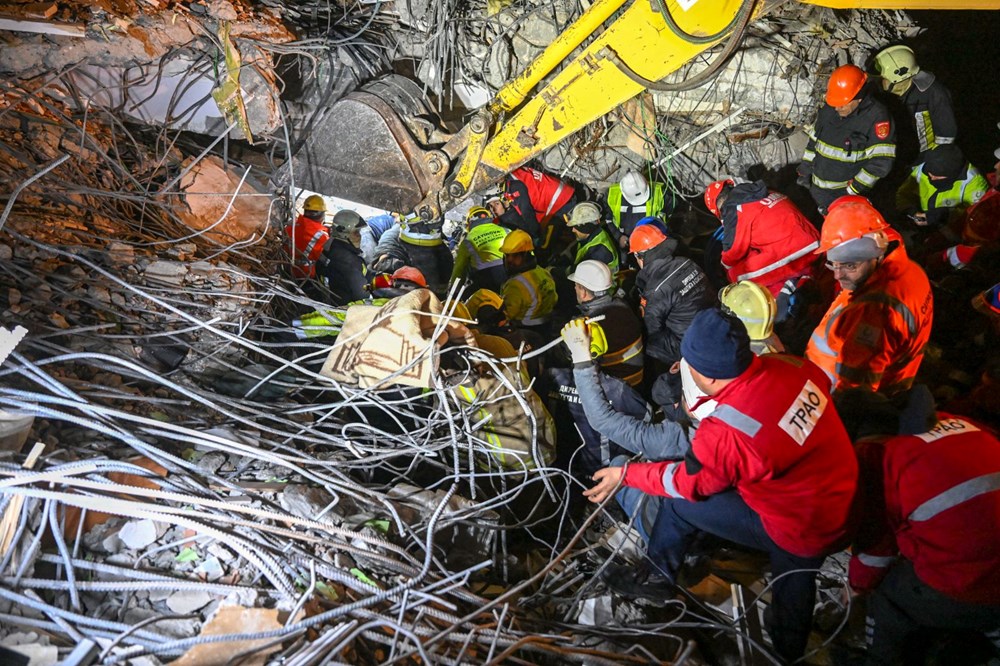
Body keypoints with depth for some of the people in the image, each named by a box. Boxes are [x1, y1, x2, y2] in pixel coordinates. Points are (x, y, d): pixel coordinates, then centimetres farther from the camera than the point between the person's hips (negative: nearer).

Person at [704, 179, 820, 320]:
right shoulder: (767, 194, 22)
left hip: (790, 254, -8)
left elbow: (732, 251, 5)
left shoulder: (734, 209, -2)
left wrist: (724, 266, 26)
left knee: (737, 274, 4)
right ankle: (801, 280, 10)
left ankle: (784, 289, -4)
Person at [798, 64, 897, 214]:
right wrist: (805, 169, 13)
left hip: (847, 196, -6)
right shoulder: (828, 109, 2)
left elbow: (881, 162, -22)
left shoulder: (876, 117, -18)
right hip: (819, 190, 6)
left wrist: (853, 189, -22)